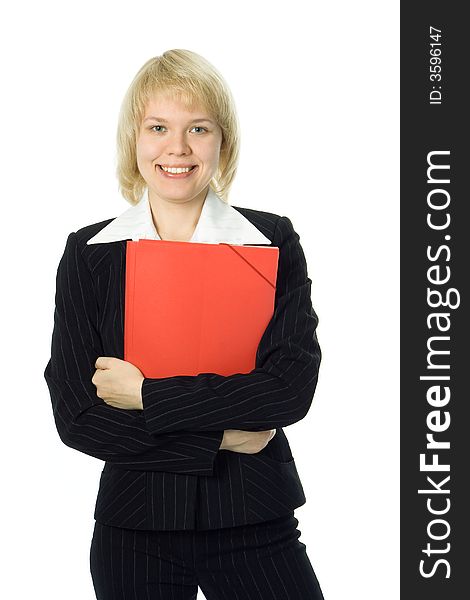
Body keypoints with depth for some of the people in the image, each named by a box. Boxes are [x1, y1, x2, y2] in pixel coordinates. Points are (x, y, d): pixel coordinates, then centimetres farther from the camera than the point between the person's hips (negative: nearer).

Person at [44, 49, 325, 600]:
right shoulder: (87, 254, -1)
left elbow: (292, 387, -14)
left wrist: (146, 395, -15)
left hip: (254, 521, 0)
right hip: (133, 528, 1)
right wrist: (220, 437, -13)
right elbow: (75, 418, -8)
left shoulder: (273, 242, -2)